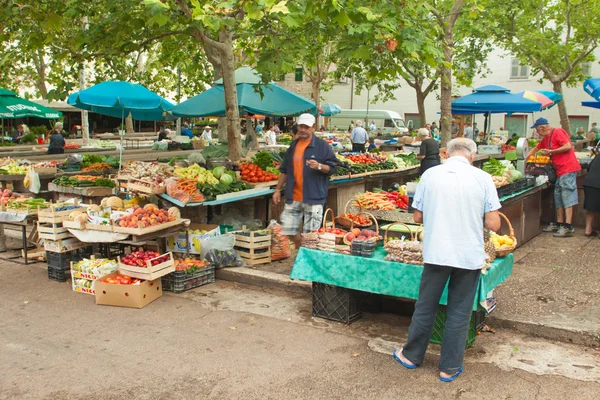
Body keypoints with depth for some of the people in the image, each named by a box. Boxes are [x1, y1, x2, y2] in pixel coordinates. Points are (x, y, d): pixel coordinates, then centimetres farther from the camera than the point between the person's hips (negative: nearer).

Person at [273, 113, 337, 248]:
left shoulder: (322, 146, -3)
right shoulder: (293, 146, 13)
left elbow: (332, 167, -5)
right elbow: (284, 170, 18)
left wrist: (319, 166, -25)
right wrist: (278, 189, 14)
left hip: (313, 197, -5)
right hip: (293, 197, 5)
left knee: (310, 233, -2)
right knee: (288, 229, 9)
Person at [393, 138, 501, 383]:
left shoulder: (430, 175, -2)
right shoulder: (482, 178, -5)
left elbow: (418, 217, 5)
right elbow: (493, 224, -6)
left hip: (436, 252, 1)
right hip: (469, 256, -1)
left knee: (425, 307, 16)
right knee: (459, 312, 12)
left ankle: (412, 355, 32)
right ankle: (450, 368, 23)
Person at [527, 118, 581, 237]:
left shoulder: (557, 132, -10)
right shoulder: (545, 138, 19)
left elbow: (568, 146, -19)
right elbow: (535, 149, 31)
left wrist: (550, 152, -15)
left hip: (568, 169, -10)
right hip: (560, 171, 10)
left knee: (567, 197, -12)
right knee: (559, 198, 12)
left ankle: (568, 227, -15)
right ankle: (559, 224, 18)